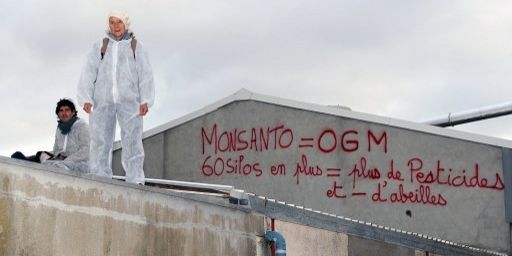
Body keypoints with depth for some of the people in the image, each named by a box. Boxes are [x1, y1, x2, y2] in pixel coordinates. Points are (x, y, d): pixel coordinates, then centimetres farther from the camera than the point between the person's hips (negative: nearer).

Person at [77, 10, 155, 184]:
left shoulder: (136, 46, 15)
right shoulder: (100, 46, 17)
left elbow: (145, 75, 7)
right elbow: (89, 74, 10)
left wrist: (145, 100, -4)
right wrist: (86, 99, -3)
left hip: (129, 100, -1)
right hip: (103, 100, 1)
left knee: (132, 140, -10)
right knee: (100, 141, -4)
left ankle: (135, 181, -13)